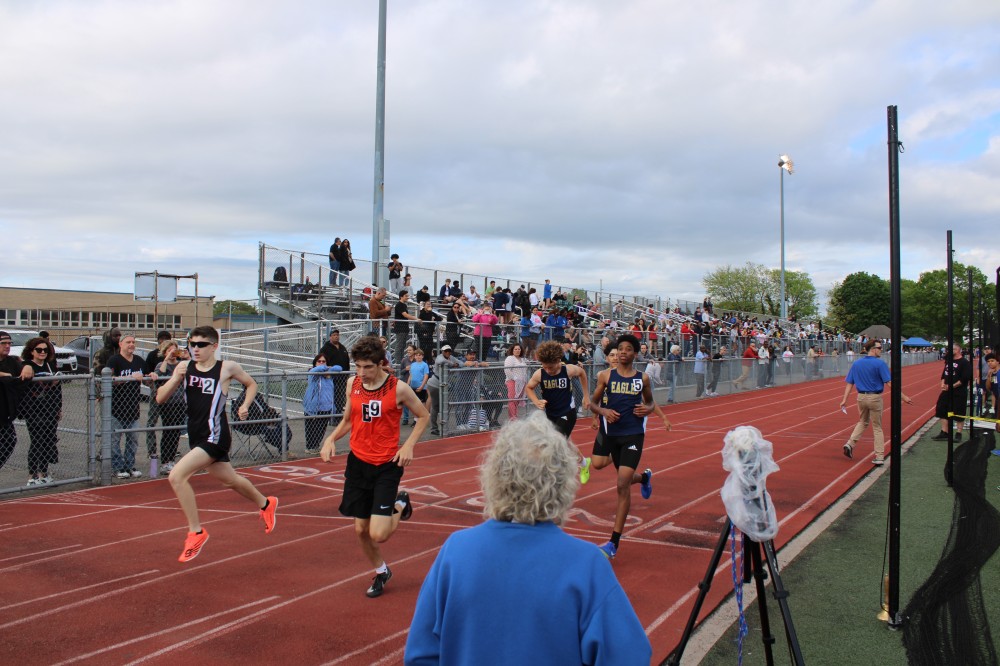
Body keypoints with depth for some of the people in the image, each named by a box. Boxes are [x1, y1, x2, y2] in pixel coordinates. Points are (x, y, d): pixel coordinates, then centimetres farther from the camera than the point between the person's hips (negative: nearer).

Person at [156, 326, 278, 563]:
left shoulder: (227, 368, -8)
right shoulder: (184, 367, 3)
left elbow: (251, 384, 11)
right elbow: (160, 399, 1)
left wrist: (245, 406, -4)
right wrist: (176, 379, -14)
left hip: (215, 435, -6)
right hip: (196, 435, 6)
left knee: (177, 476, -21)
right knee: (230, 480, 23)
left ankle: (196, 532, -6)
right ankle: (266, 504, 49)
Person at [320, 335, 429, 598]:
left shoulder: (398, 388, -12)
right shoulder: (352, 384, 1)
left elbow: (423, 416, 1)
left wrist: (408, 445, -12)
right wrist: (331, 439, -3)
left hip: (387, 465, -4)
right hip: (358, 462, 4)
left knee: (378, 534, -11)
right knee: (360, 529, 8)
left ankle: (400, 506, 22)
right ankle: (381, 571, 35)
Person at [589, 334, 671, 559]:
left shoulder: (642, 379, 2)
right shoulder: (606, 375, 1)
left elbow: (650, 402, 17)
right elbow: (594, 401, 7)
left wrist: (648, 409, -6)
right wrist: (603, 411, -14)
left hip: (633, 434, -3)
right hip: (612, 432, 3)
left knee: (623, 485, -11)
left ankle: (614, 542, -8)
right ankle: (644, 476, 57)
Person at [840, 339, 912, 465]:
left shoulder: (856, 363, 4)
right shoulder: (880, 363, -12)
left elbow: (849, 383, 4)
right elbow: (889, 383, -16)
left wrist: (844, 400, 5)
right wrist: (903, 397, -12)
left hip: (861, 397, 4)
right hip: (875, 398, -4)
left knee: (863, 422, 24)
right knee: (877, 427, 7)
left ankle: (850, 444, 6)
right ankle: (880, 457, 8)